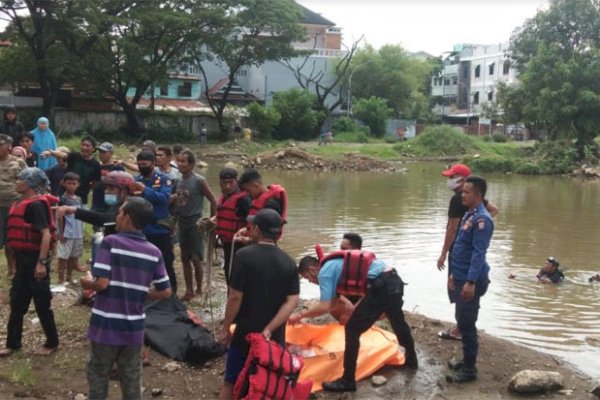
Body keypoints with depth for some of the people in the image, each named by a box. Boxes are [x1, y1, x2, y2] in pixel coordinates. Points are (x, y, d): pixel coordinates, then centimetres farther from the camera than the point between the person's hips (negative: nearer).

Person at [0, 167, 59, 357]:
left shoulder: (36, 205, -17)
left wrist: (42, 262, -27)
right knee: (17, 303, 15)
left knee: (42, 304, 3)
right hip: (23, 258, 10)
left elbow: (46, 234, -24)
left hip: (35, 259, -9)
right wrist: (19, 257, 18)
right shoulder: (22, 203, 12)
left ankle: (52, 343, 17)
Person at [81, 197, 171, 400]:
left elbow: (101, 283, -20)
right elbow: (165, 292, 1)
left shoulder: (111, 242, -13)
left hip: (106, 326, -3)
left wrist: (87, 283, 1)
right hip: (134, 328, 3)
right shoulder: (154, 252, -1)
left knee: (98, 379, 14)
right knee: (132, 383, 15)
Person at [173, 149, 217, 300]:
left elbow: (213, 201, -10)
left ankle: (199, 290, 16)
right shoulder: (178, 181, 4)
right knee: (185, 259, 10)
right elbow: (174, 201, 12)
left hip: (195, 223, -6)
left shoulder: (199, 181, -12)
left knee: (197, 259, 1)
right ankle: (189, 290, 19)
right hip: (182, 223, 6)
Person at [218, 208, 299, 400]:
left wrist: (226, 328, -3)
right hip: (275, 337, 4)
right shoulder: (289, 262, 0)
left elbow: (235, 297, -16)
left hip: (245, 334, -4)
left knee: (231, 383, 11)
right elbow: (292, 301, -8)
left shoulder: (244, 255, -15)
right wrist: (269, 330, -11)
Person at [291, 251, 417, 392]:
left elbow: (325, 307, -13)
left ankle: (348, 381, 7)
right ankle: (411, 360, 55)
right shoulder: (334, 264, 23)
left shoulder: (324, 272, -5)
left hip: (381, 287, -10)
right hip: (394, 280, 10)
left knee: (352, 330, 0)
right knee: (398, 321, 32)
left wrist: (300, 315, -1)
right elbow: (332, 303, 27)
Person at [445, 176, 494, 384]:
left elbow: (479, 253, -23)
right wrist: (454, 274, 22)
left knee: (466, 324, -4)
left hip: (470, 280, -10)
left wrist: (471, 281, -28)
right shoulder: (469, 215, 13)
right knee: (462, 322, 17)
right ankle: (467, 361, 29)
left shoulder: (482, 219, -18)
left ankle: (470, 369, 6)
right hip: (462, 278, 10)